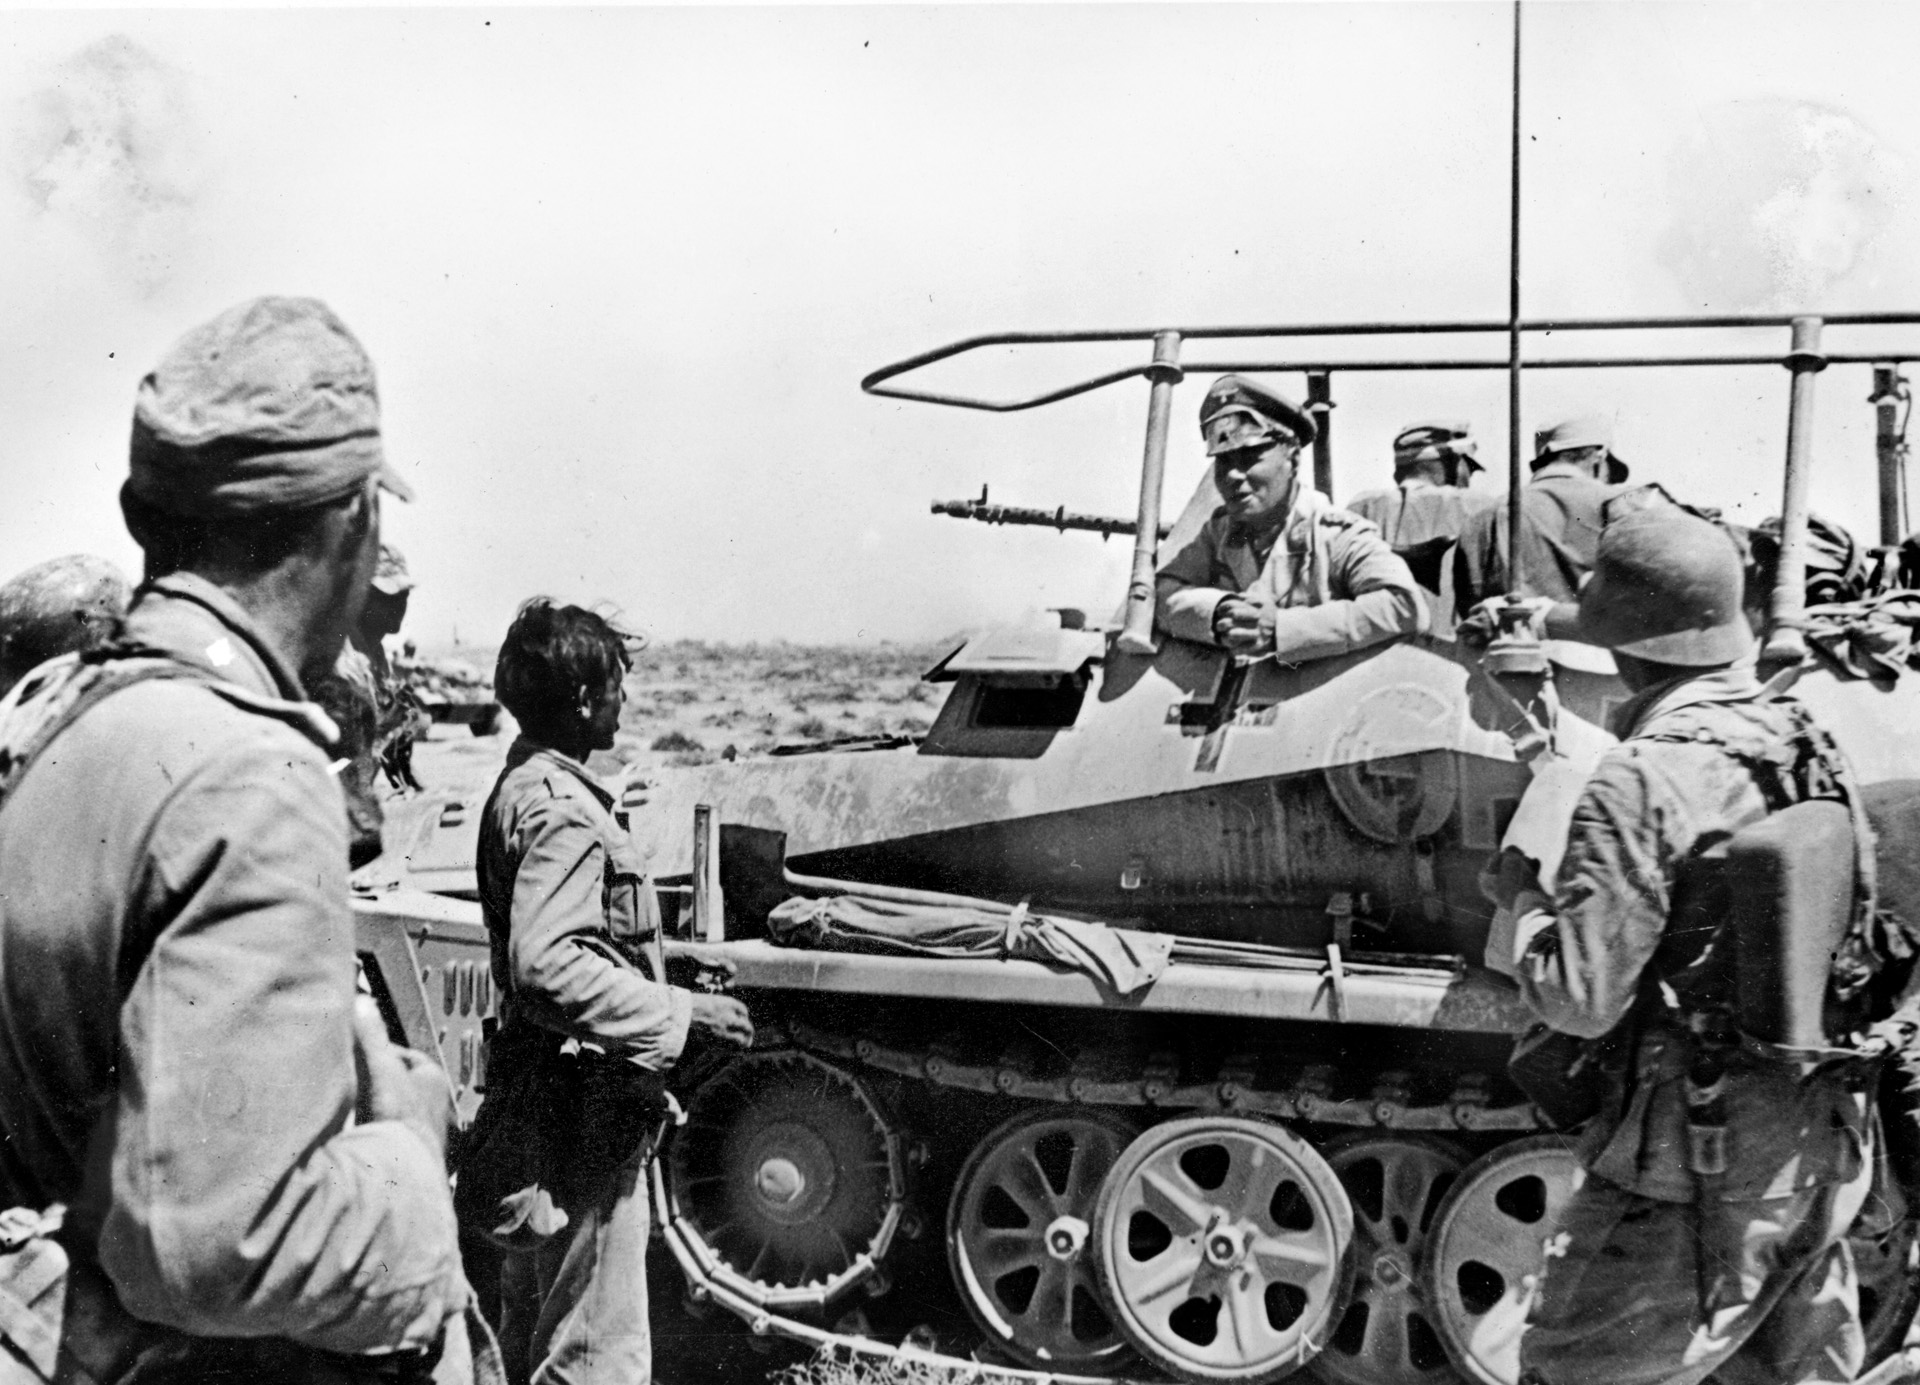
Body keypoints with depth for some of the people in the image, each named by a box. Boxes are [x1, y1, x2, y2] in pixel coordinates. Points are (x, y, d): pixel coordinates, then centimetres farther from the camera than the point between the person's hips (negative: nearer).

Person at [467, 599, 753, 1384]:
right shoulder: (562, 811, -20)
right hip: (582, 1124, -10)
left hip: (536, 1105, 11)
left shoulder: (520, 787, 11)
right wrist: (679, 1013, -24)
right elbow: (546, 967, -31)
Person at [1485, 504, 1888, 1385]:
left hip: (1699, 1162, -8)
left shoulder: (1644, 782, -20)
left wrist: (1522, 897, -2)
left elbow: (1581, 999, -20)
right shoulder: (1807, 742, 3)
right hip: (1828, 1148, 8)